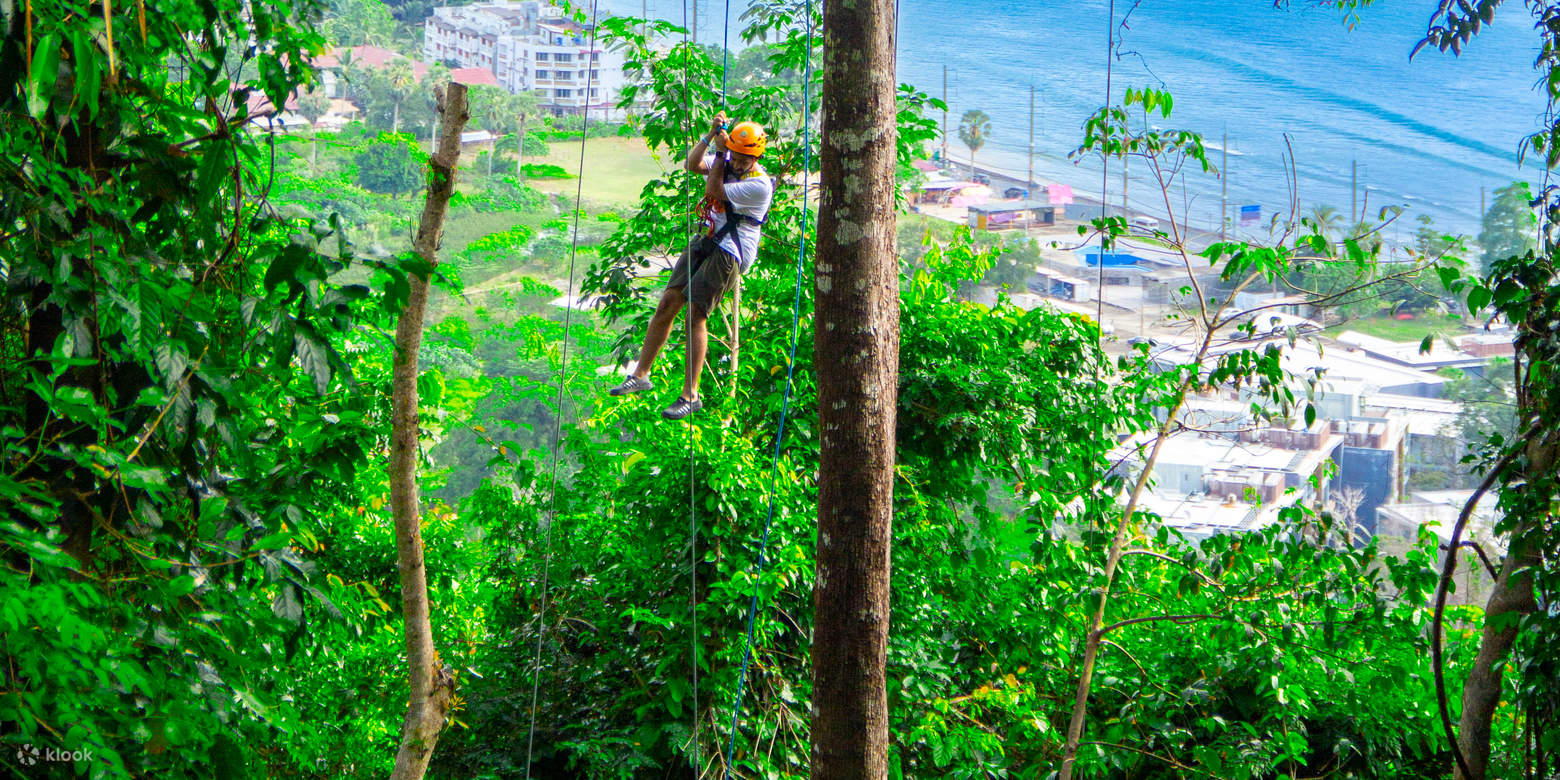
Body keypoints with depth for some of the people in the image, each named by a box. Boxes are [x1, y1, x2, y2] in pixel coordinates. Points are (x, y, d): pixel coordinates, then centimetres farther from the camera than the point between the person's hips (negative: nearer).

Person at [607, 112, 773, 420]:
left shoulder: (759, 185, -17)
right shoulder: (725, 162, 6)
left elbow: (715, 192, -17)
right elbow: (692, 164, -8)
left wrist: (720, 153, -11)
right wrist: (711, 135, -18)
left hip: (729, 253, -7)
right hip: (705, 242, 7)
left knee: (695, 313, -13)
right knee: (668, 302, 2)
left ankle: (690, 395, -9)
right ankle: (640, 375, 12)